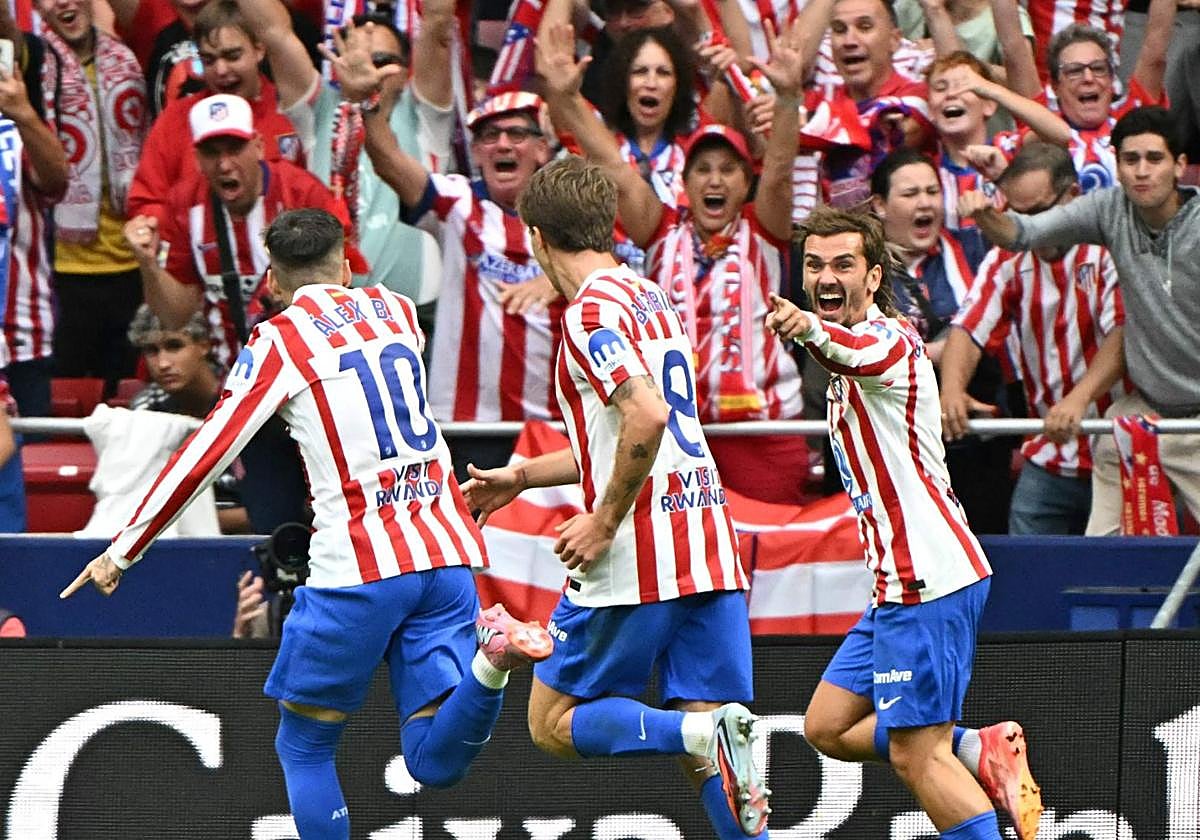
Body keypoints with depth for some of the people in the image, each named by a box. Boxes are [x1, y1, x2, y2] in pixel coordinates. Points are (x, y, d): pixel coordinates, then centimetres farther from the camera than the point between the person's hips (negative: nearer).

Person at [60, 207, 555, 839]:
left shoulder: (279, 342, 0)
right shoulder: (397, 312, 16)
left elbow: (205, 455, -1)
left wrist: (123, 551, 7)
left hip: (359, 565, -5)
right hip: (446, 554, 5)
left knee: (304, 745, 12)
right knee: (435, 762, 0)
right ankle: (489, 654, -27)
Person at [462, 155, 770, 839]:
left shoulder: (591, 310, -9)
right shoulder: (652, 298, 19)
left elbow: (646, 418, -24)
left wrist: (604, 523, -15)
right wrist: (522, 477, 34)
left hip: (643, 554, -8)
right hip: (710, 545, 8)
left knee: (554, 723, 3)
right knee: (703, 748, 6)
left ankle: (707, 734, -19)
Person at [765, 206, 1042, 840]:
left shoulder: (889, 338, -15)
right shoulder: (856, 350, 17)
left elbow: (860, 353, -41)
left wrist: (810, 330, -61)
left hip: (929, 580, -10)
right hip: (900, 581, 10)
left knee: (916, 755, -11)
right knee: (828, 727, 12)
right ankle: (983, 750, 10)